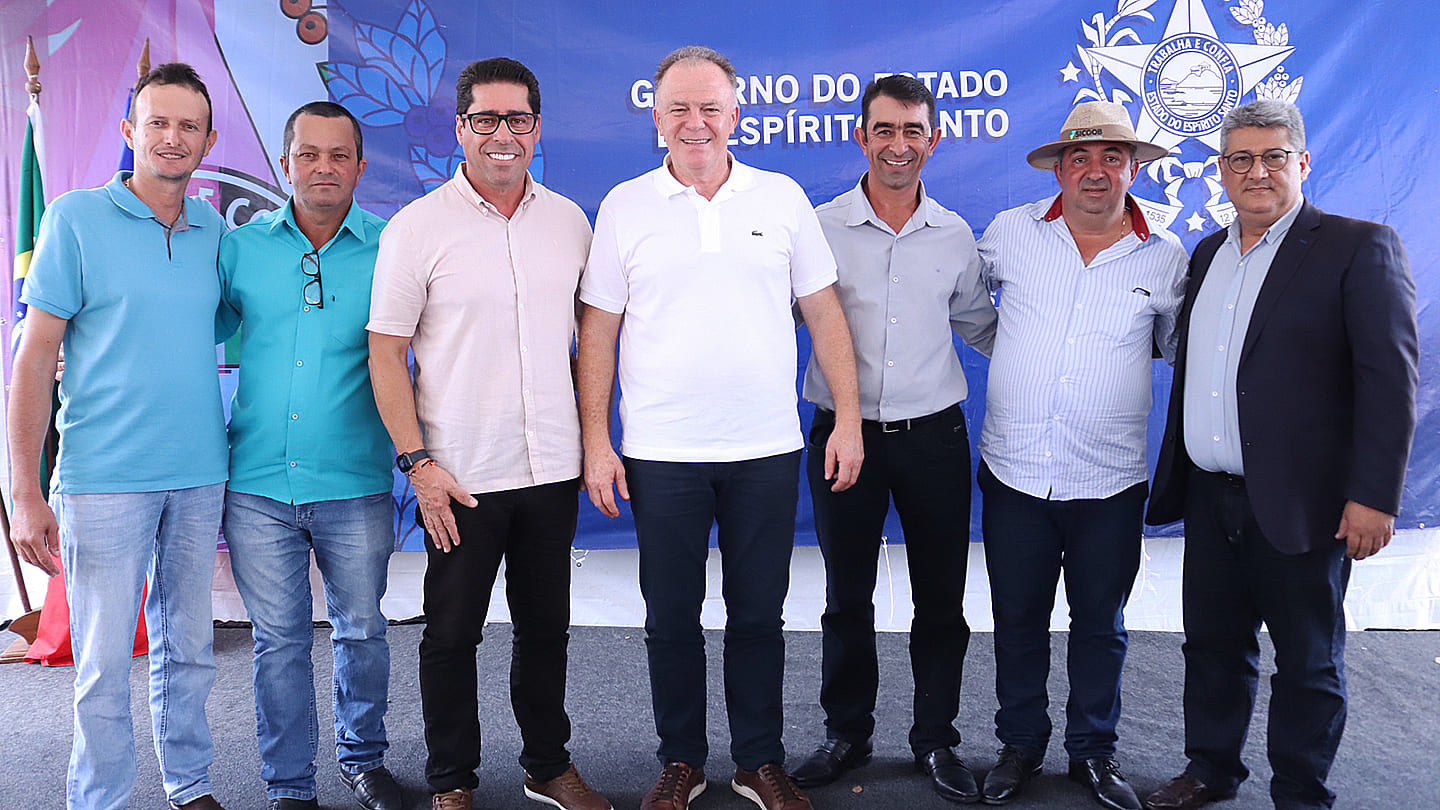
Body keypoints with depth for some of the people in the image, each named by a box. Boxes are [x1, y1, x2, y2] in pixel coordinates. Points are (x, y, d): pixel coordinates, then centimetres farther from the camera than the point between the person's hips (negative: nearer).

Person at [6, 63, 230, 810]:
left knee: (188, 647, 14)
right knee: (104, 661, 2)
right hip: (104, 477, -4)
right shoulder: (76, 218, -4)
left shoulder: (213, 229, 8)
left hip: (200, 474, 4)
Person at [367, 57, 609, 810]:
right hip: (461, 475, -3)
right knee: (451, 633, 8)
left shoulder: (569, 220, 5)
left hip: (553, 467, 4)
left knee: (546, 627, 16)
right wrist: (418, 463, -11)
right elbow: (385, 353, -5)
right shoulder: (416, 227, -6)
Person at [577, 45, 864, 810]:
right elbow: (597, 331, 2)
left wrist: (848, 417, 1)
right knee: (671, 618, 10)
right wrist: (596, 441, -3)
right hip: (661, 454, 0)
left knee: (759, 613, 11)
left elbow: (824, 313, 6)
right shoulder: (625, 206, 2)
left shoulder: (782, 197, 4)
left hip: (766, 451, 1)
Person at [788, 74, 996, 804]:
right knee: (847, 597, 11)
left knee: (940, 599, 9)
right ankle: (847, 733, 29)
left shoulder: (955, 236, 5)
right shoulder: (820, 227, -3)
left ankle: (935, 739, 27)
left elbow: (982, 328, 17)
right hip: (843, 435, -1)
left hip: (933, 435, 2)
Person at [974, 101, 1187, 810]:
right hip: (1013, 472, 0)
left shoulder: (1166, 258, 1)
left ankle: (1094, 750, 30)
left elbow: (1181, 349, 14)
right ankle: (1020, 744, 29)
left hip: (1110, 483, 0)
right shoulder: (1010, 232, -1)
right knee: (1017, 619, 11)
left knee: (1101, 624, 12)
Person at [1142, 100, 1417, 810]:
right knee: (1212, 645, 18)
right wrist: (1172, 474, 15)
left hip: (1299, 505, -6)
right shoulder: (1209, 253, 12)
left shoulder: (1361, 248, -7)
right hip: (1210, 498, 6)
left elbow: (1389, 378, -13)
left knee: (1308, 663, 9)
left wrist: (1374, 496, -18)